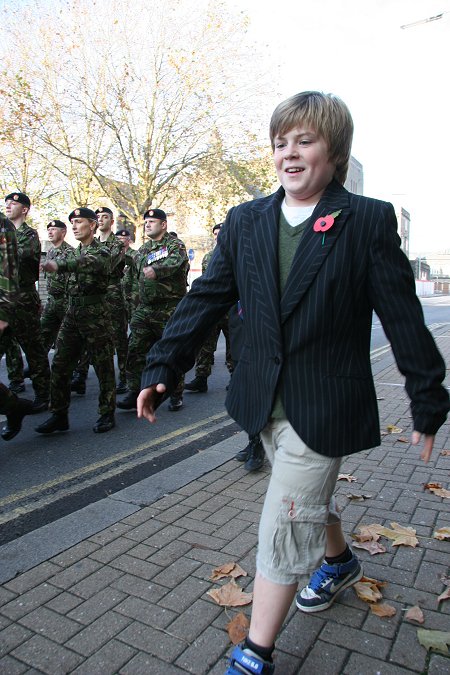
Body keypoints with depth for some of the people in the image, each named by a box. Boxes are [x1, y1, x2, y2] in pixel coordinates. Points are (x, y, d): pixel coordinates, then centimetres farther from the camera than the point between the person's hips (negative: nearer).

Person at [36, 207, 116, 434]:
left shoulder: (101, 251, -7)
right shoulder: (71, 252, 20)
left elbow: (88, 262, -27)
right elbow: (58, 263, 7)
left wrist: (58, 265, -42)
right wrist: (47, 264, -15)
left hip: (95, 313, -7)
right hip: (72, 312, 7)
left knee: (103, 367, 0)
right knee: (59, 365, 4)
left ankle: (107, 414, 12)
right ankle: (59, 415, 14)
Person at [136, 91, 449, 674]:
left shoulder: (369, 221, -8)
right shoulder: (245, 222, 3)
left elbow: (403, 318, -6)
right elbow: (205, 299, 2)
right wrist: (162, 368, -3)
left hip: (324, 405, -5)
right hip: (265, 401, 5)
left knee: (283, 524, -1)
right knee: (309, 496, 25)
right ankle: (339, 561, 56)